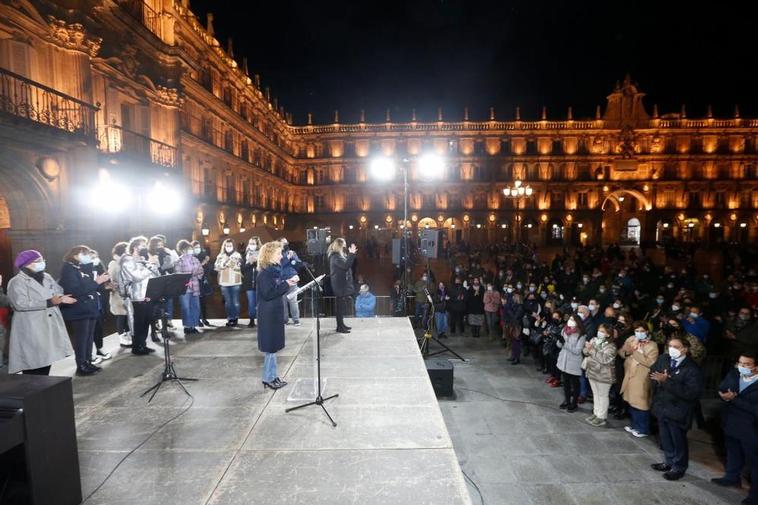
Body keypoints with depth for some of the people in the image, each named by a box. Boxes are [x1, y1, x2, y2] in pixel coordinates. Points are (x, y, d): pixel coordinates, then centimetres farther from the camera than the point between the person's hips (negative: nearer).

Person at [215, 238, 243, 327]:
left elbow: (240, 267, -10)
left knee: (235, 301, -1)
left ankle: (235, 319, 9)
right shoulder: (220, 256, 11)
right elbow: (216, 267, 0)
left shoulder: (237, 255, 2)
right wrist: (224, 262, -14)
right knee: (227, 301, 8)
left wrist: (230, 262, -15)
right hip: (224, 282, 3)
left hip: (235, 282, -2)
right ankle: (229, 318, 17)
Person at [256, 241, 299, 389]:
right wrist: (285, 284, -21)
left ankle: (273, 376, 24)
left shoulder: (275, 270, 11)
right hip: (268, 314, -9)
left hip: (275, 312, 9)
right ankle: (268, 379, 12)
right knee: (270, 347, 0)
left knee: (273, 346, 14)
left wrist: (288, 282, 2)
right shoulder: (264, 273, -17)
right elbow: (268, 294, -23)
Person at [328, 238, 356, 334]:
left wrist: (351, 254, 11)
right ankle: (339, 327, 0)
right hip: (339, 284, -10)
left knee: (341, 305, 14)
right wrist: (351, 254, -27)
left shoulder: (339, 255, 15)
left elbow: (347, 264, 18)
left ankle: (341, 324, 22)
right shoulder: (335, 256, -17)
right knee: (340, 305, -5)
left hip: (342, 284, 10)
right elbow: (345, 266, -27)